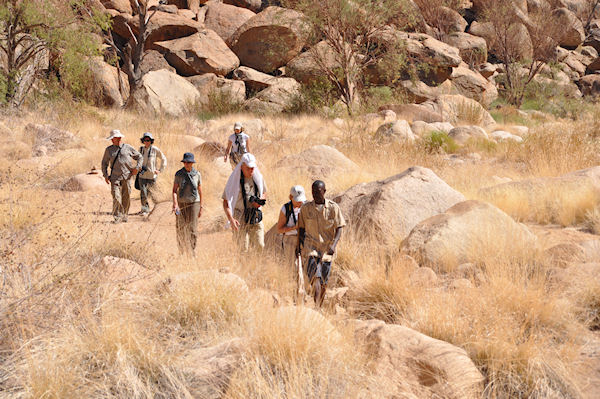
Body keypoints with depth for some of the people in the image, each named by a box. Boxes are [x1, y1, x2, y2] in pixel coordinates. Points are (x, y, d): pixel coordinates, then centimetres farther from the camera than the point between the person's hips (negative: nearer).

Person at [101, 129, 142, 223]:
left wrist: (137, 168, 2)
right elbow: (104, 163, 19)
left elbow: (139, 157, 16)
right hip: (115, 177, 0)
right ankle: (117, 217, -11)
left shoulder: (128, 148, 6)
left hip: (126, 177, 0)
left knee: (126, 198, 4)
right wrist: (105, 175, 8)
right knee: (116, 197, -12)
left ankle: (124, 216, 18)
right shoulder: (109, 150, 10)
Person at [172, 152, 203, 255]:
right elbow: (174, 190, -3)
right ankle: (181, 252, 17)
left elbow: (200, 191, 7)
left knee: (193, 230, -7)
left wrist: (201, 208, 7)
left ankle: (192, 252, -1)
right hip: (181, 204, 1)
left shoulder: (197, 174, 1)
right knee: (181, 230, 3)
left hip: (193, 204, -1)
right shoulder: (179, 174, 0)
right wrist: (175, 203, -18)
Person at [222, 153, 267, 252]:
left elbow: (264, 194, 20)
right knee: (243, 249, -5)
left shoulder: (258, 177, 2)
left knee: (260, 246, -1)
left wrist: (260, 201, -5)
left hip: (256, 218, 4)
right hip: (240, 219, -4)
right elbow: (226, 202, -9)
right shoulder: (234, 180, -11)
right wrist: (231, 219, -24)